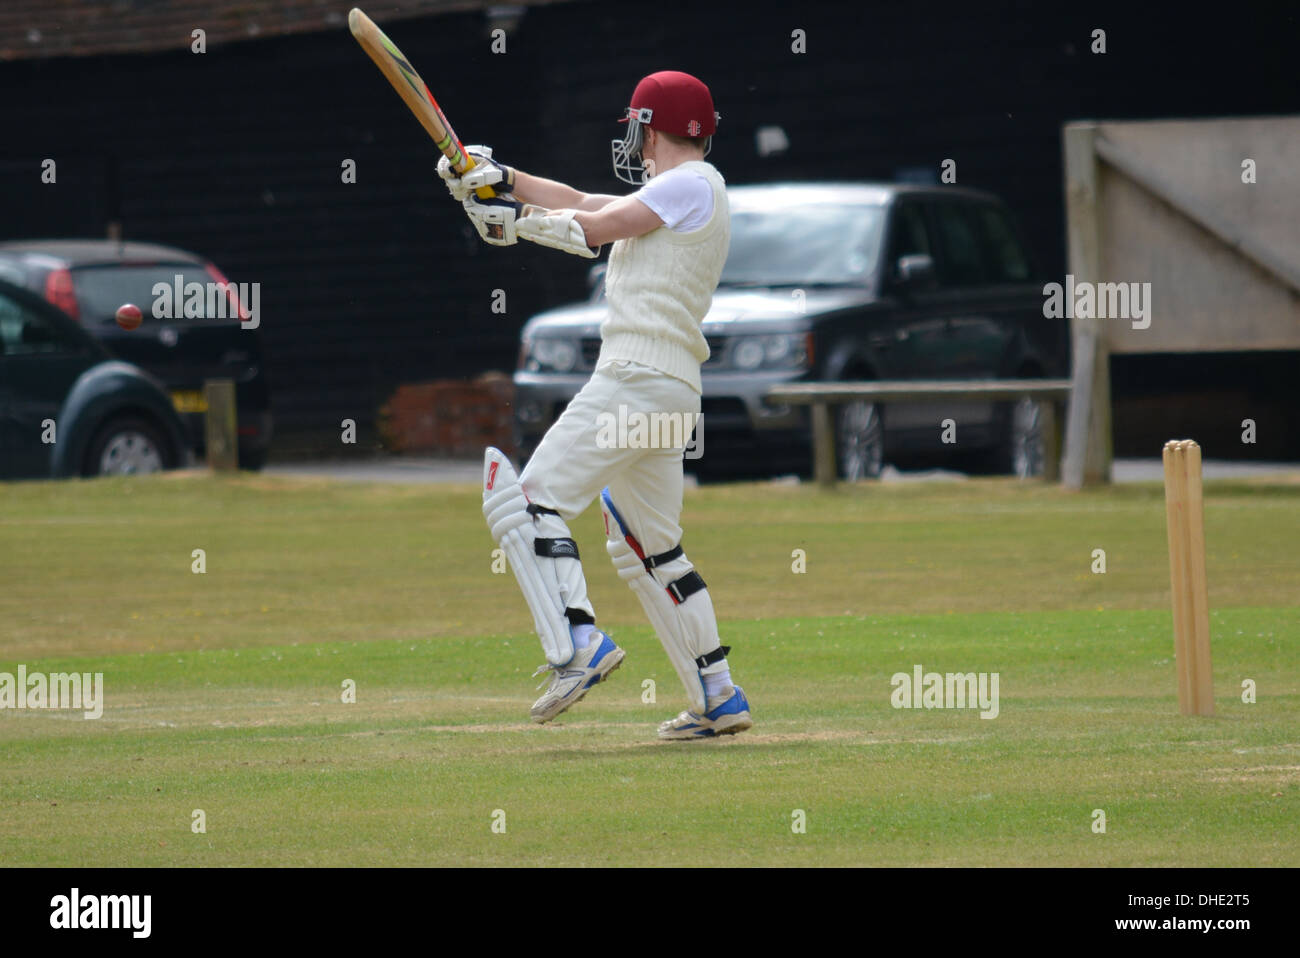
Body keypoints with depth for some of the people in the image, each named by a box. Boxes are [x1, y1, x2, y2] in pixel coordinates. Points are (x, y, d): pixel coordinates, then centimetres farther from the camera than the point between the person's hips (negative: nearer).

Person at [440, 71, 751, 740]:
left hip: (640, 377, -10)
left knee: (531, 499, -16)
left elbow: (595, 228, -7)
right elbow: (585, 207, 25)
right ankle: (718, 700, 15)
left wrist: (516, 220, 7)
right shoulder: (672, 195, 23)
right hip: (670, 389, 10)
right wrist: (503, 179, 16)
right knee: (647, 546, 16)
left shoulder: (691, 184, -6)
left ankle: (578, 644, -27)